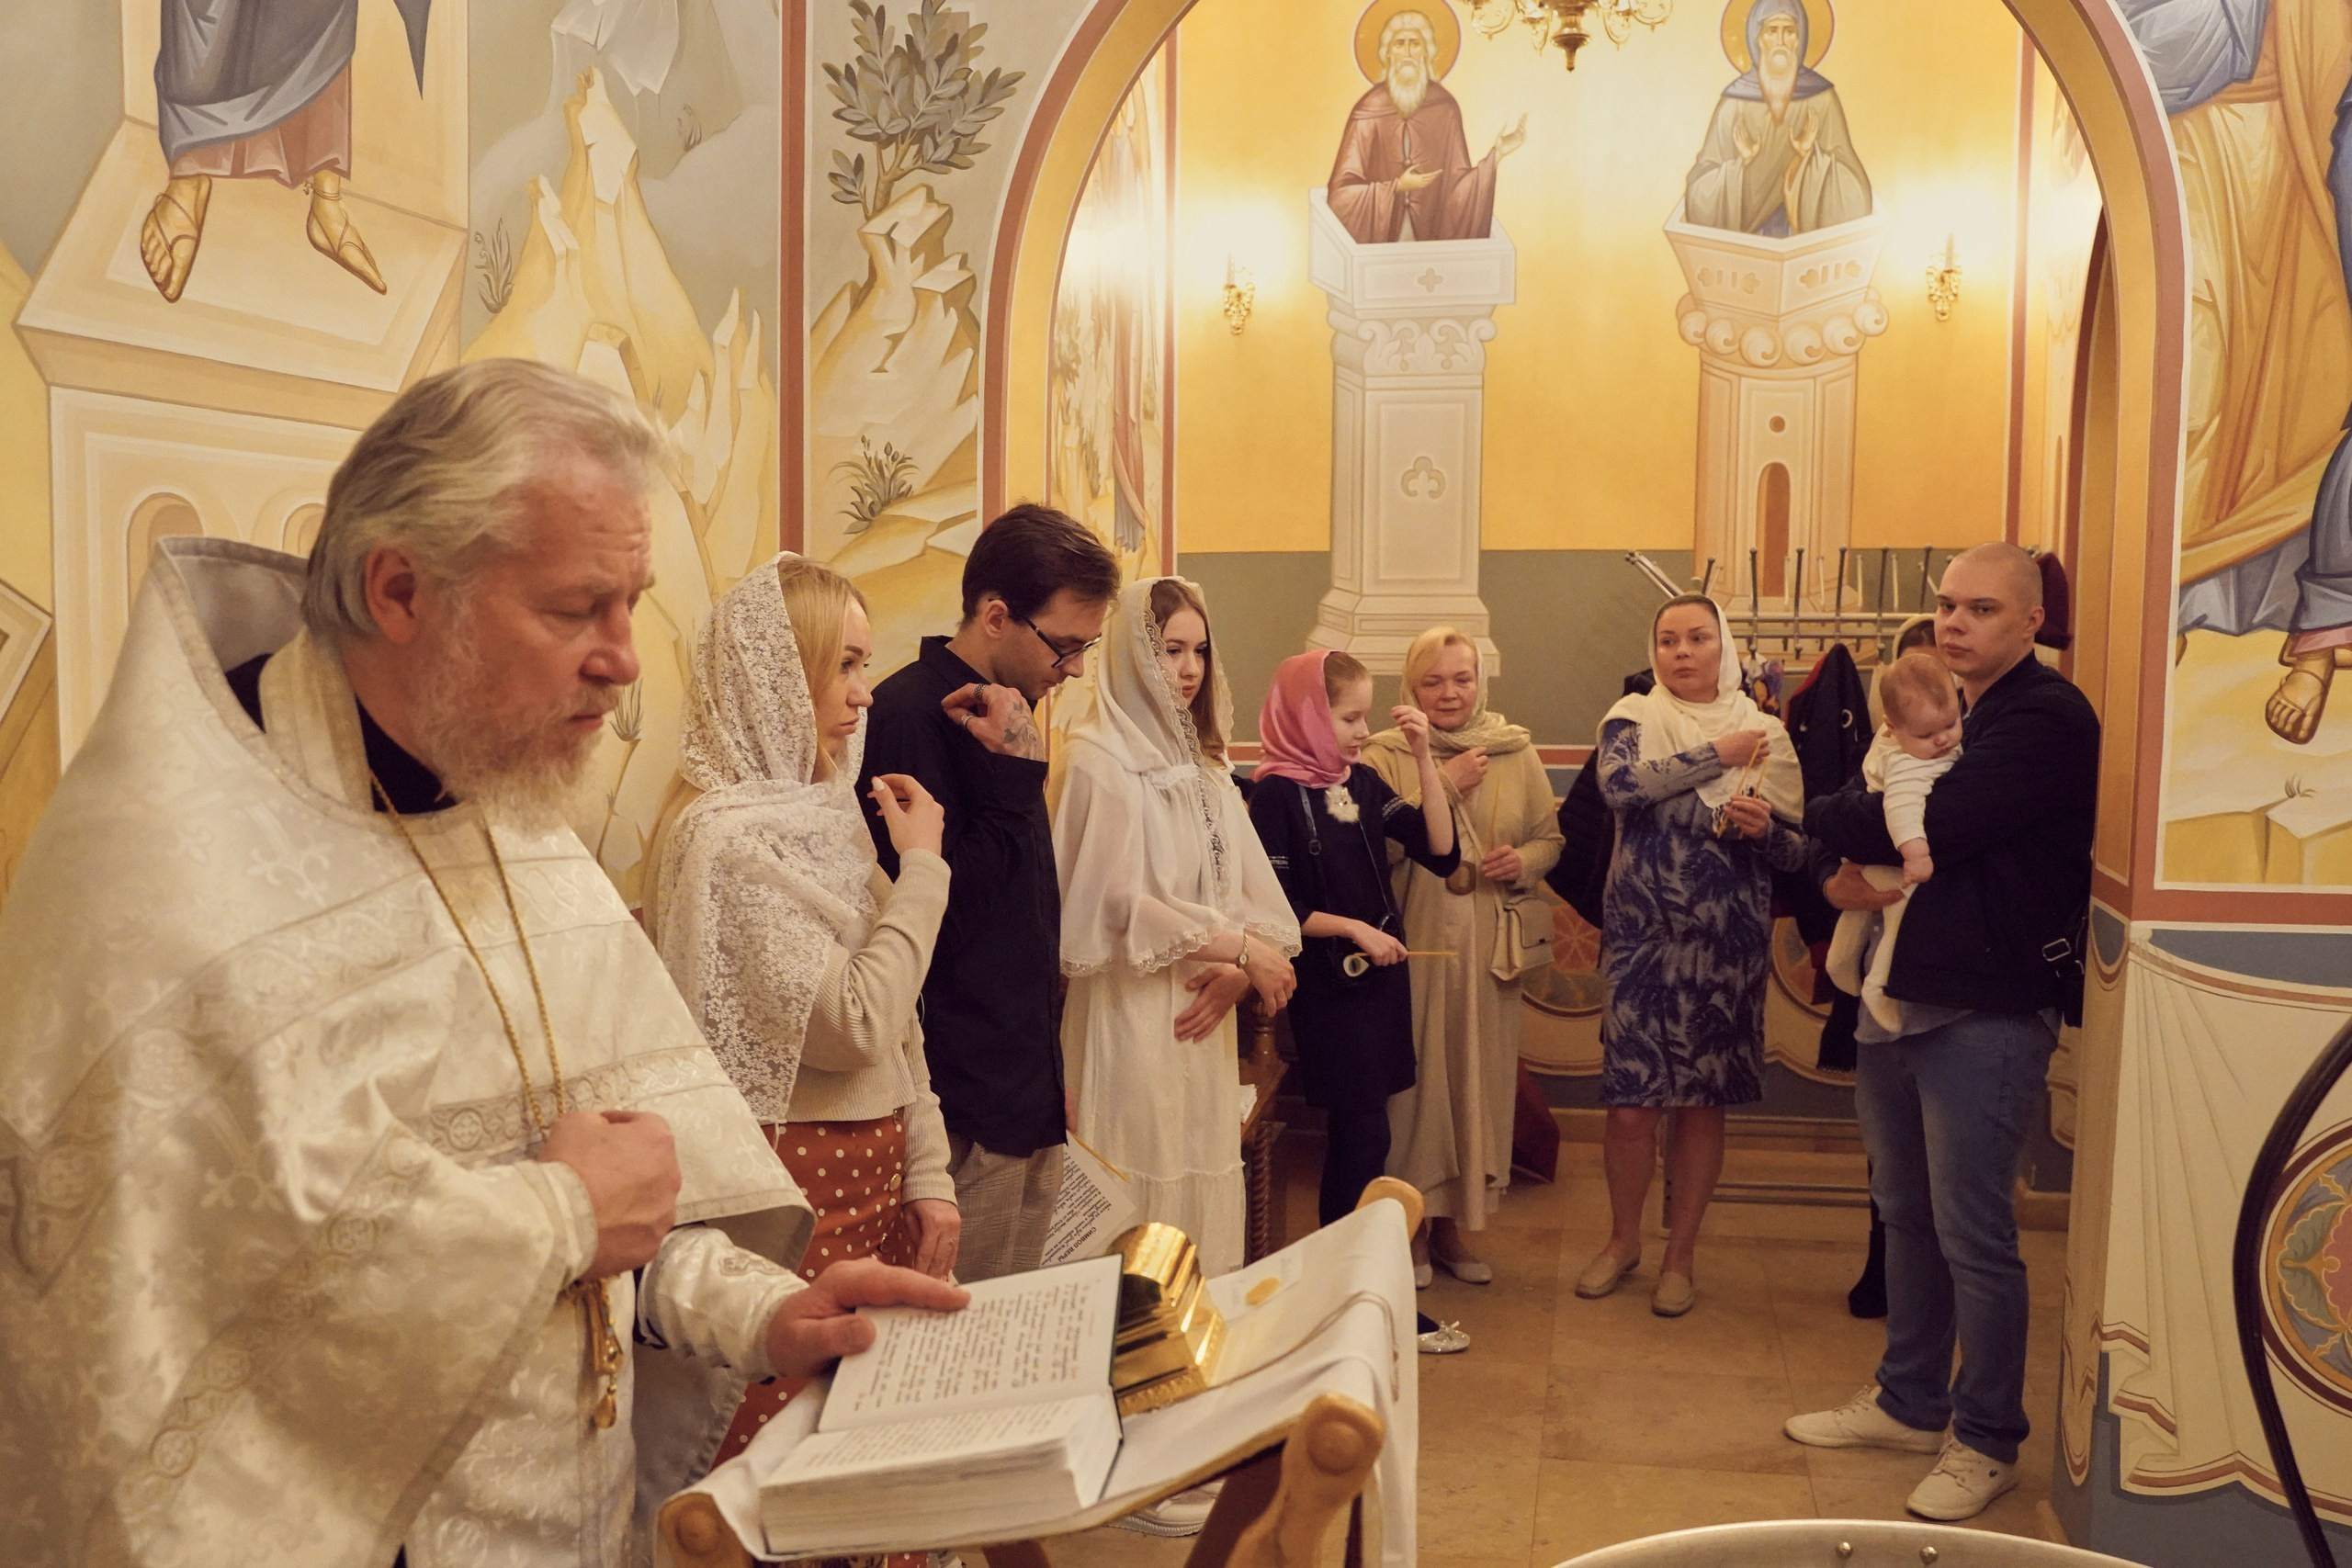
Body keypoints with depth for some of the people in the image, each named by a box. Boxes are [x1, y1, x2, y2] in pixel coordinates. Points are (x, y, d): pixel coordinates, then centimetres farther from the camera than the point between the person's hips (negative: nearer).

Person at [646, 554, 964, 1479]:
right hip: (796, 1193, -8)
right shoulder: (723, 835, -15)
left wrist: (926, 1175, 8)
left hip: (873, 1174, 8)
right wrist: (922, 868, -12)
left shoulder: (824, 814, 10)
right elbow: (853, 1025, -20)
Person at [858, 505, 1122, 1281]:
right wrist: (1015, 775, -23)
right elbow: (944, 915, -23)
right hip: (969, 1113, -9)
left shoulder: (999, 712, 13)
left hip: (1028, 1097, 9)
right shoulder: (910, 715, -17)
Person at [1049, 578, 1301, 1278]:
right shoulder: (1098, 760, -8)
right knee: (1149, 1202, -2)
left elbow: (1256, 891, 7)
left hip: (1205, 1017, 7)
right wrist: (1239, 946, -14)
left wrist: (1239, 970, -12)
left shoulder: (1198, 763, 14)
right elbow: (1120, 904, -16)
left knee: (1206, 1189, 10)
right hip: (1132, 1018, -7)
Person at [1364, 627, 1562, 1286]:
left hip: (1489, 947, 3)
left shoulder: (1517, 753, 7)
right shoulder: (1385, 755, -1)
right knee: (1415, 1078, 0)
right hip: (1413, 942, -3)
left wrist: (1523, 861, -8)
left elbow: (1550, 837, 13)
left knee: (1479, 1077, 8)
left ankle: (1452, 1223, 24)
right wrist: (1444, 785, -14)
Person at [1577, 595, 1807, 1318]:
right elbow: (1619, 784, -19)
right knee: (1630, 1104, 1)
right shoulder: (1633, 716, 3)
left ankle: (1680, 1253, 24)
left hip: (1725, 943, 1)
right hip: (1641, 935, -1)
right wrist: (1716, 756, -14)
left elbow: (1797, 849, 5)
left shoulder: (1764, 732, 5)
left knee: (1702, 1103, 7)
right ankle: (1623, 1239, 25)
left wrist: (1762, 829, -17)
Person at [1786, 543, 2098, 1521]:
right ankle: (1910, 1402, 31)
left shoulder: (2047, 718, -13)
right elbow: (1860, 820, 14)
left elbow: (1933, 825, -24)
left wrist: (1829, 815, -7)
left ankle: (1986, 1441, 15)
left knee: (1972, 1234, 0)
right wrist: (1836, 874, -9)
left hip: (1986, 1011, -8)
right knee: (1905, 1211, 17)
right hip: (1898, 994, 8)